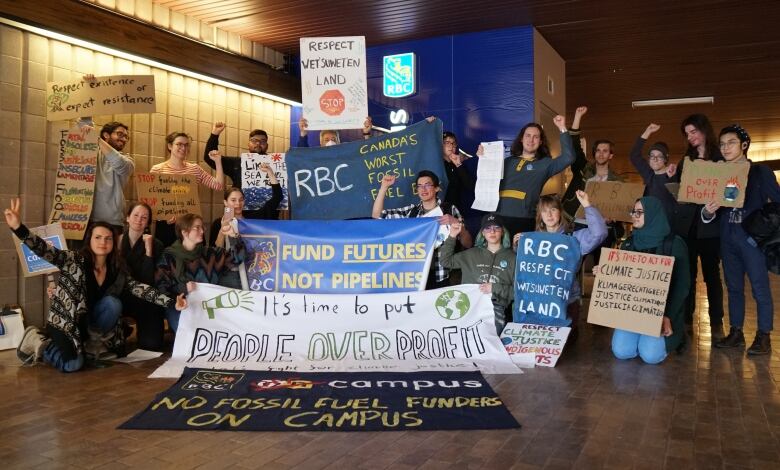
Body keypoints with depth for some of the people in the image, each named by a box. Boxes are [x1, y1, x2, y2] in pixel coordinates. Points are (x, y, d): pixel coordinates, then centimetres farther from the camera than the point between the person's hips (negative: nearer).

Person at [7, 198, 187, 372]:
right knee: (72, 365, -24)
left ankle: (92, 342, 1)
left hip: (90, 323, 4)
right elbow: (46, 251, -28)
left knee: (113, 303, -23)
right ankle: (38, 341, 6)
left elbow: (140, 288, -7)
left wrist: (172, 303, -18)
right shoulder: (74, 260, -14)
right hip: (65, 322, -4)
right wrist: (18, 227, -45)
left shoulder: (117, 271, -2)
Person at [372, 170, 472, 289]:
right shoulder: (410, 211, 7)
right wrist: (384, 186, -1)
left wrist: (457, 223, -16)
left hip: (440, 279, -2)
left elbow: (467, 244, 1)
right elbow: (377, 215, 7)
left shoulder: (450, 210, 1)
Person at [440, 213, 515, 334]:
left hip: (496, 305, -2)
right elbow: (445, 261, 20)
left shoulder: (511, 258, 10)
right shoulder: (472, 254, 19)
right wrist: (452, 237, 12)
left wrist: (495, 288, -8)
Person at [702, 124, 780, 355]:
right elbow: (711, 215, 8)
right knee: (733, 286, 10)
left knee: (760, 288, -2)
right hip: (727, 237, 5)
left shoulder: (761, 172, 0)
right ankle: (736, 333, 17)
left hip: (752, 236, -4)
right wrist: (708, 211, -14)